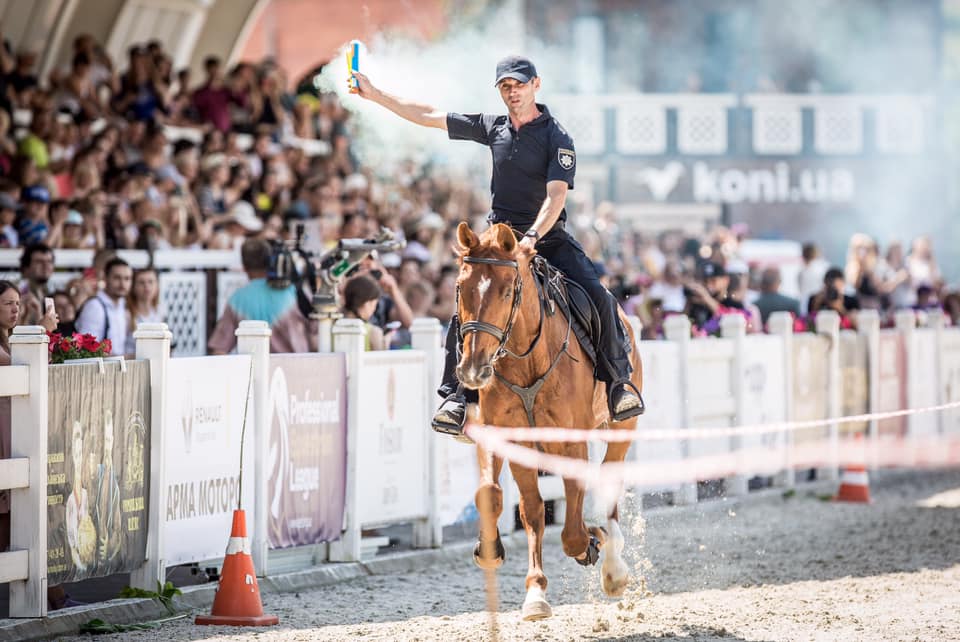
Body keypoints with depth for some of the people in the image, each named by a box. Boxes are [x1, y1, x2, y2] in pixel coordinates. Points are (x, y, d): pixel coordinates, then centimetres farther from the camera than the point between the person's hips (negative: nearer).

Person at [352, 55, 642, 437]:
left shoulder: (557, 139, -6)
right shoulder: (493, 129, 8)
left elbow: (556, 195, -18)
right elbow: (429, 117, 14)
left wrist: (532, 238, -35)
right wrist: (373, 94, 14)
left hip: (549, 237, -3)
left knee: (599, 299, -20)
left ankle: (620, 381, -6)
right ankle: (455, 395, -12)